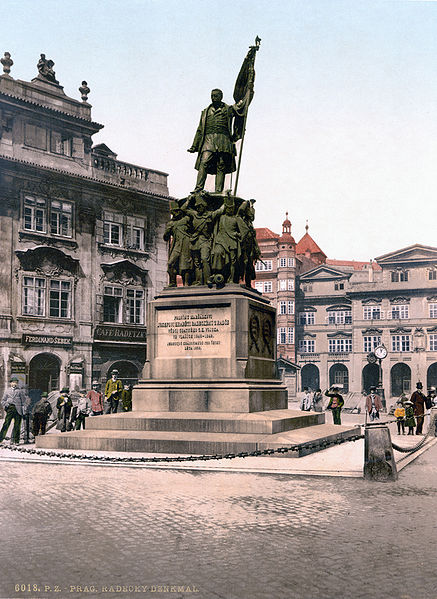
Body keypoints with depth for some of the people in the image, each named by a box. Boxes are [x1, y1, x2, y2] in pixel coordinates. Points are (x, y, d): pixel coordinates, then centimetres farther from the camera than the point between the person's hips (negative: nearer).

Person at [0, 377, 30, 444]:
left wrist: (24, 411, 1)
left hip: (18, 409, -1)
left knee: (17, 425, -1)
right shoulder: (7, 391, 18)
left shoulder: (20, 391, 13)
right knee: (6, 424, -8)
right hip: (10, 408, 1)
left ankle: (16, 441, 6)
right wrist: (6, 405, -2)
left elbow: (24, 401, 9)